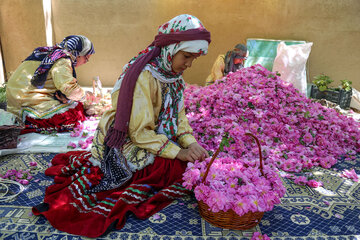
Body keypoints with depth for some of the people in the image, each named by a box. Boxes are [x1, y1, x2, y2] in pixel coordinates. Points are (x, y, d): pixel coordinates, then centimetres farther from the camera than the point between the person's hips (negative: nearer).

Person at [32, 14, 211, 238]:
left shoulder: (174, 76, 4)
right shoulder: (143, 76, -24)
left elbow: (179, 116, 7)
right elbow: (140, 132, -23)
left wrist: (191, 143, -10)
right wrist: (178, 152, -22)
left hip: (156, 138, 10)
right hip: (126, 143, -10)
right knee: (182, 169, -18)